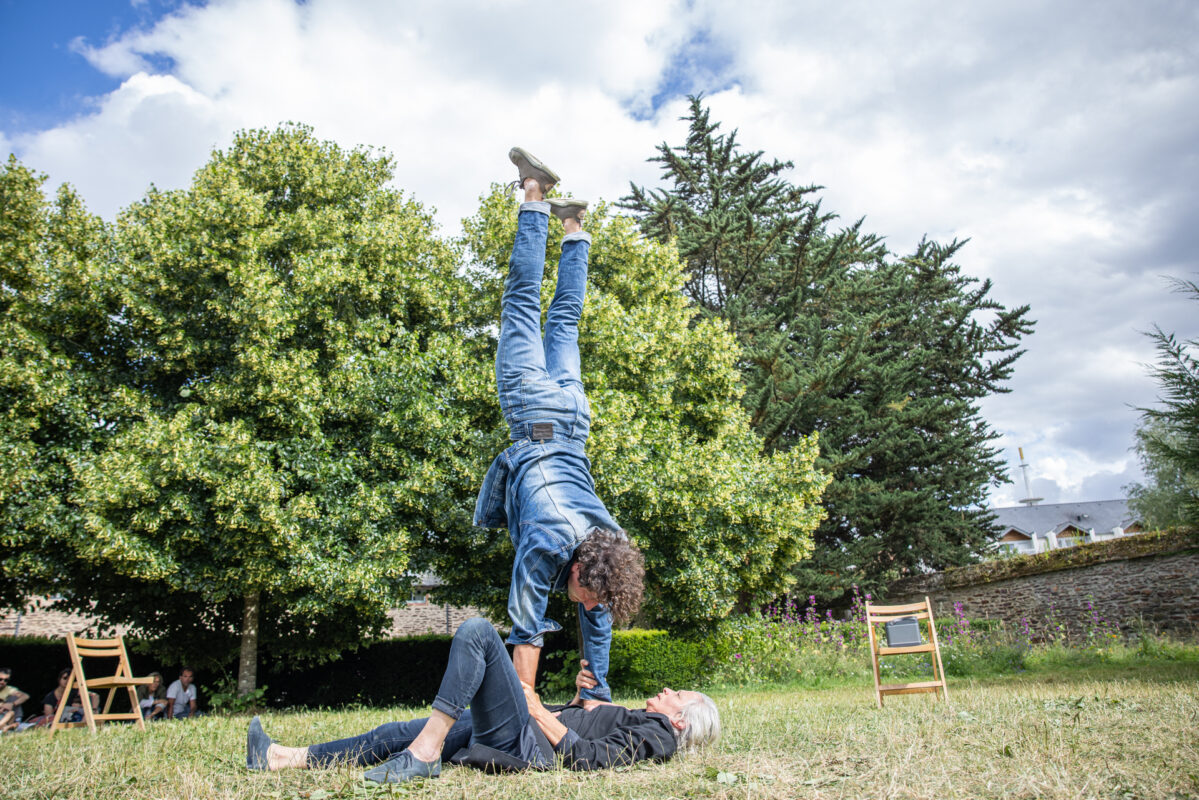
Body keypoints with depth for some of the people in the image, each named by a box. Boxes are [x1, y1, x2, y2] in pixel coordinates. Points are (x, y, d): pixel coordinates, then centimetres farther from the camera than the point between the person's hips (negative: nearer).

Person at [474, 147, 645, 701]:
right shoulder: (545, 544, -32)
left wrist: (597, 695, -1)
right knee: (525, 305, 11)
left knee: (563, 319, 22)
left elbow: (597, 624, -6)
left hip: (568, 419, 2)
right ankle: (536, 197, 16)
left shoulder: (612, 548, -19)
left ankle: (572, 227, 37)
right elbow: (527, 625, -25)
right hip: (534, 414, -2)